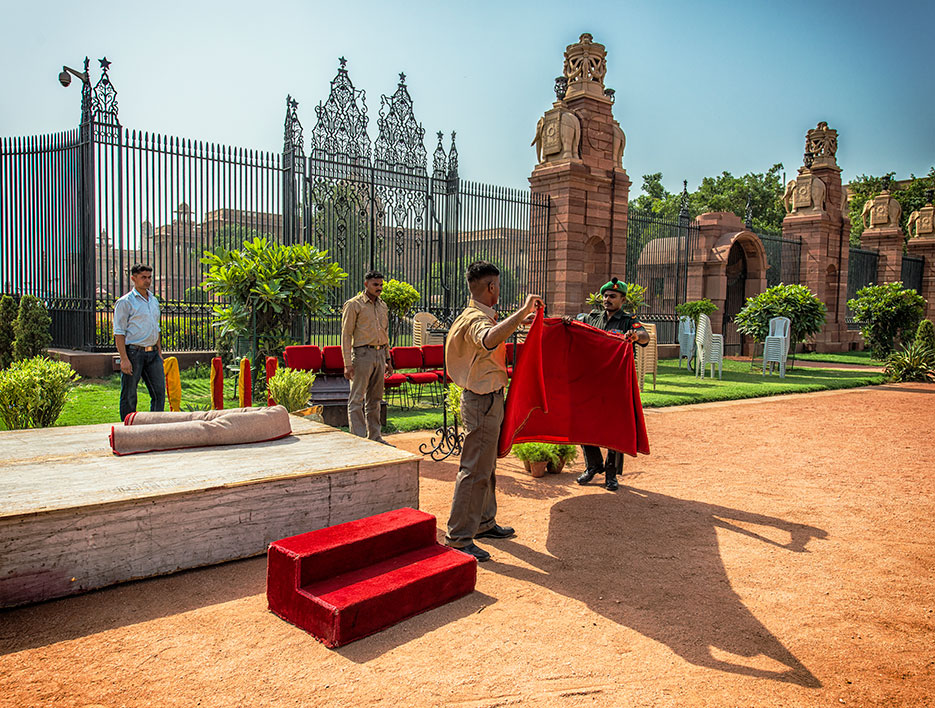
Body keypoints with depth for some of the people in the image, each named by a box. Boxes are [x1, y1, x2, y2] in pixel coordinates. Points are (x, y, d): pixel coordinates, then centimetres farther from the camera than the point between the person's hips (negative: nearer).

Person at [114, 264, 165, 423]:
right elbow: (119, 332, -10)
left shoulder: (154, 301, 16)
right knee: (129, 396, 2)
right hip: (133, 353, -6)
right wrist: (124, 359, -17)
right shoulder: (125, 302, -5)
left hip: (152, 353, 6)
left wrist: (159, 352, 17)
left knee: (159, 391, 4)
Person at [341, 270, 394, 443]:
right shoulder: (354, 305, -4)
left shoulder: (383, 306, 16)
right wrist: (348, 363, -14)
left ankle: (375, 437, 18)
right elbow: (346, 335, -7)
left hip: (379, 355, 7)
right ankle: (358, 438, -3)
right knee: (357, 399, -5)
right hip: (362, 354, -6)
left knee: (375, 399, 11)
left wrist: (388, 359, 19)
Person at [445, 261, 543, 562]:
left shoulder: (480, 316, 12)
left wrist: (520, 320, 37)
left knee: (487, 466, 19)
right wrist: (523, 310, -44)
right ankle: (458, 537, 2)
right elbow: (490, 339, -46)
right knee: (475, 470, -5)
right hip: (482, 401, -11)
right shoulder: (476, 319, -21)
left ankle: (484, 522, 33)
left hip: (489, 400, 11)